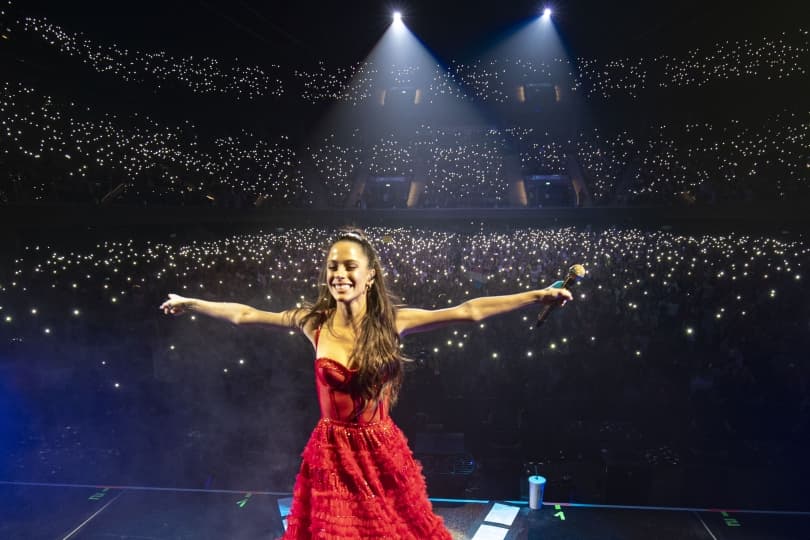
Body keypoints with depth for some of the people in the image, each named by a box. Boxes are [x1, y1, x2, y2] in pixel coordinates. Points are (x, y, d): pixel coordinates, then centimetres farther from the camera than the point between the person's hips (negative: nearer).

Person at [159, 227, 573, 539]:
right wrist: (191, 303, 12)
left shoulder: (392, 321, -11)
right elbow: (243, 315, 4)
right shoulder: (314, 321, -6)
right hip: (331, 453, 1)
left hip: (380, 453, -1)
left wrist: (537, 296, -20)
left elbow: (470, 311, -16)